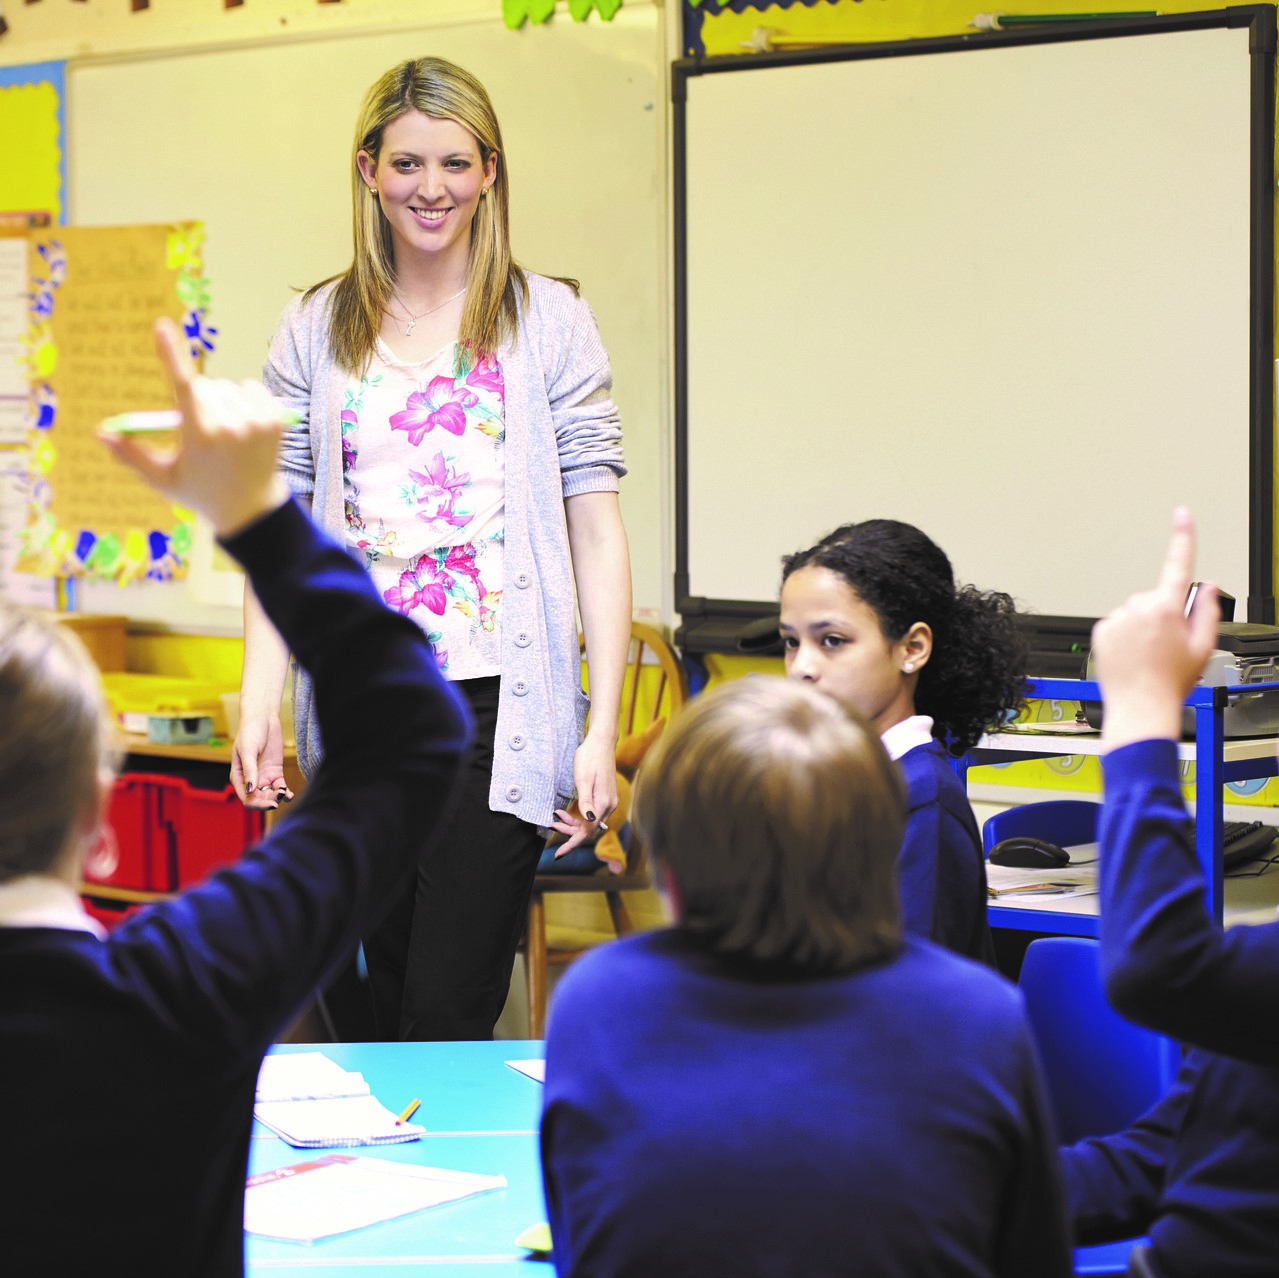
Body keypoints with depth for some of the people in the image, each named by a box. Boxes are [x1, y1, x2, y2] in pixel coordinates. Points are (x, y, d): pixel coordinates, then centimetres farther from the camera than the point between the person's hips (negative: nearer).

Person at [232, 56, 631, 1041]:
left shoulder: (550, 322, 2)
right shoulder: (315, 332, 9)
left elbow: (596, 529, -1)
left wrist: (604, 730, -7)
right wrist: (258, 702, -4)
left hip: (499, 704, -3)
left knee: (449, 1019, -8)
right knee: (388, 1014, 10)